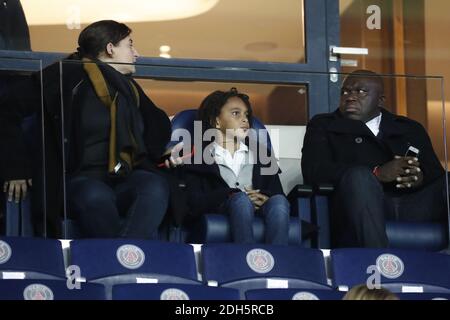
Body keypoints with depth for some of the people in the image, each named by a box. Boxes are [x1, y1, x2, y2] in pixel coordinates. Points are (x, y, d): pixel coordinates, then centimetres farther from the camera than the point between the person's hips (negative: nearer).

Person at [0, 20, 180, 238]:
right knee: (96, 196, -40)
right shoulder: (66, 78, 3)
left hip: (128, 181, 4)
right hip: (82, 181, -4)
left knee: (155, 185, -31)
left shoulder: (129, 88, 23)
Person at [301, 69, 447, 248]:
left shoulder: (411, 129, 28)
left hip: (412, 205, 3)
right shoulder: (323, 125, 20)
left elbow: (436, 172, 16)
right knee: (359, 176, -34)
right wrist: (377, 173, -10)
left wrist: (420, 178, -10)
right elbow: (312, 170, 1)